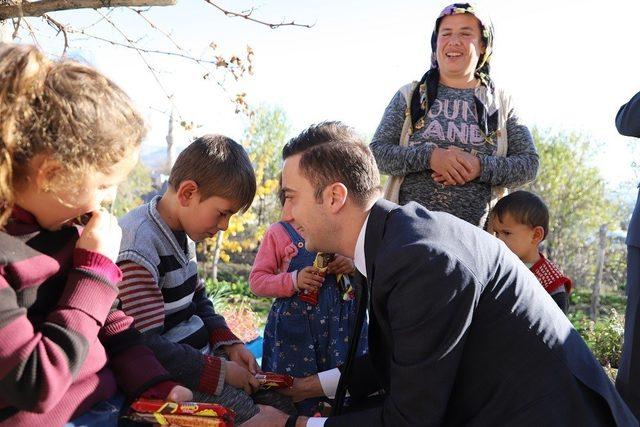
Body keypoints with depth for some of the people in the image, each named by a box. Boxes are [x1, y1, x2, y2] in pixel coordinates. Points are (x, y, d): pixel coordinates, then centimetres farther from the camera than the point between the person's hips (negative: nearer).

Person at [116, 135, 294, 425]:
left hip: (201, 355, 9)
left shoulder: (184, 232, 6)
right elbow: (145, 345, -25)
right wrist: (220, 371, -20)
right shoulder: (138, 247, -23)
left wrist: (229, 343, 2)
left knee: (286, 403, 6)